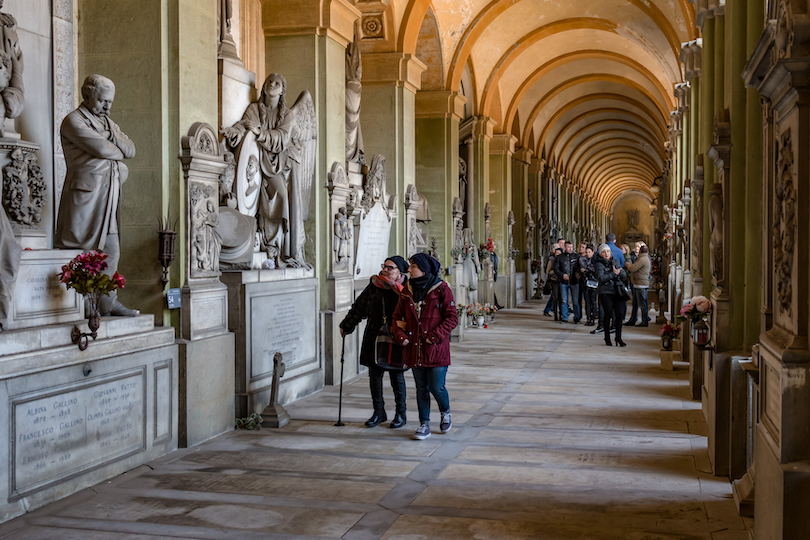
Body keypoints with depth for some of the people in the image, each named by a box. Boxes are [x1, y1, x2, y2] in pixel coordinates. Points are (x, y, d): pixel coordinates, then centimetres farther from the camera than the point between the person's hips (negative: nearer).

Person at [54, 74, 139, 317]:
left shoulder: (107, 121, 21)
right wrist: (119, 154, 2)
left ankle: (108, 301, 13)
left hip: (108, 195, 8)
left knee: (111, 251, 7)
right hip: (85, 192, -8)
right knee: (78, 251, -6)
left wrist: (112, 136, -4)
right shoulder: (74, 120, -5)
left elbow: (131, 149, 11)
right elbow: (102, 149, -17)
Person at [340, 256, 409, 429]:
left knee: (397, 377, 4)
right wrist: (346, 326, 23)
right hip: (374, 338, 4)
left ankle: (401, 414, 17)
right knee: (374, 375, 7)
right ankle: (379, 412, 20)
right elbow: (359, 308, 17)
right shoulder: (374, 286, 6)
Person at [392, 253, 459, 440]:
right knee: (421, 388, 10)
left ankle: (446, 413, 28)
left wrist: (435, 336, -16)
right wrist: (400, 335, -4)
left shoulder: (441, 289, -7)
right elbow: (398, 315, 13)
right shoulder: (407, 290, 8)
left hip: (436, 349, -4)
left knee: (437, 388, -2)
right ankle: (424, 425, 19)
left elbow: (452, 318, -8)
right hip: (414, 348, 4)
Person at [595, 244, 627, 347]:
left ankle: (618, 338, 10)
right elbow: (601, 278, -17)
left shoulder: (615, 262, 14)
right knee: (607, 314, 1)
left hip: (617, 292, 4)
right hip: (605, 293, -4)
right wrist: (614, 274, -16)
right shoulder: (599, 264, -3)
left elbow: (624, 274, 11)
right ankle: (607, 338, 13)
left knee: (620, 314, 0)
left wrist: (619, 272, -11)